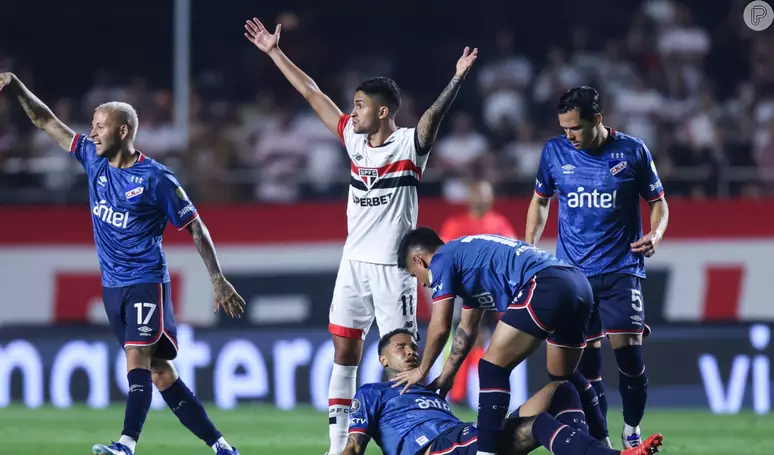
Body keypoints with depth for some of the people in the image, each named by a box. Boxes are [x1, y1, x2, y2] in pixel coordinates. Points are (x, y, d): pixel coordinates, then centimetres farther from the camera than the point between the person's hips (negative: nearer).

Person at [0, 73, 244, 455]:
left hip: (146, 283, -6)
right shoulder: (94, 159, 6)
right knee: (160, 373, 5)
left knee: (137, 359, -21)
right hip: (112, 286, 6)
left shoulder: (156, 179, -11)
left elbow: (195, 227, -5)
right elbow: (47, 122, 10)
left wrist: (217, 279, -9)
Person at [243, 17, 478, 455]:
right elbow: (313, 93, 13)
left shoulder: (410, 144, -8)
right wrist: (275, 52, 16)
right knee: (343, 352, 5)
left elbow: (436, 112, -26)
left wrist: (459, 77, -43)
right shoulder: (354, 138, 8)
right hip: (354, 262, 6)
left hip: (394, 266, -6)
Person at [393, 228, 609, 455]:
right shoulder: (466, 255, 34)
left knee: (493, 368, 0)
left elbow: (440, 328, 6)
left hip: (546, 287, -9)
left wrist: (422, 371, 22)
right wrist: (446, 376, 48)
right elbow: (467, 329, 42)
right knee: (564, 376, 27)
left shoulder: (442, 260, 8)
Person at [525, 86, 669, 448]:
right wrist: (528, 250, 7)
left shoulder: (632, 151, -3)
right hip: (572, 272, 2)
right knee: (585, 358, 0)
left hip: (621, 269, -2)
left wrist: (655, 235, -13)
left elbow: (658, 201, 6)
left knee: (627, 350, -13)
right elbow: (540, 200, 17)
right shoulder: (555, 152, 2)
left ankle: (632, 430, 7)